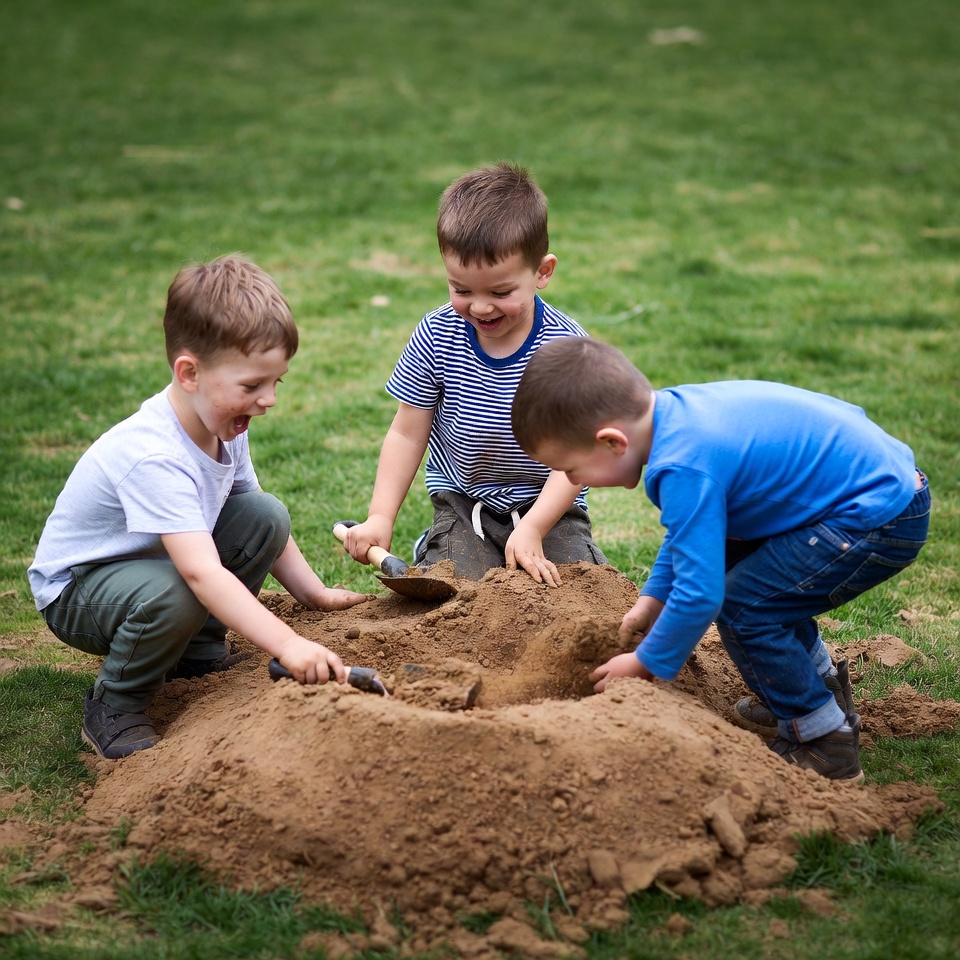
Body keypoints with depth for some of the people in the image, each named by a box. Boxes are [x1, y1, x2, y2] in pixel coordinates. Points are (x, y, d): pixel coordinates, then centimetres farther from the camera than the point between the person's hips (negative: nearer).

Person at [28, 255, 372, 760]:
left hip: (161, 560, 8)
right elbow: (202, 572, -46)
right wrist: (288, 646, -50)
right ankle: (113, 709, -11)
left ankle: (199, 651, 8)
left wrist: (314, 593, 4)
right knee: (172, 595, -39)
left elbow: (261, 527, 8)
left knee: (267, 514, -7)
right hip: (75, 589, -8)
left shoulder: (224, 424, -9)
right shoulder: (152, 457, -37)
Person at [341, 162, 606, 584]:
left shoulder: (566, 345, -15)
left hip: (548, 506, 0)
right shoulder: (437, 336, -9)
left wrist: (532, 529, -25)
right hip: (464, 504, 0)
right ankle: (436, 548, 10)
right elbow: (407, 434, -1)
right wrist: (380, 518, -11)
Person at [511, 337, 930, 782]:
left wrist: (646, 663, -9)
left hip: (882, 522, -10)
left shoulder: (685, 466, -28)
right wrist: (653, 597, 19)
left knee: (742, 608, -10)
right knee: (725, 555, 21)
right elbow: (691, 525, 21)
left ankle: (828, 745, 3)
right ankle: (823, 688, 34)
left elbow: (700, 594, -25)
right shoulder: (677, 409, 2)